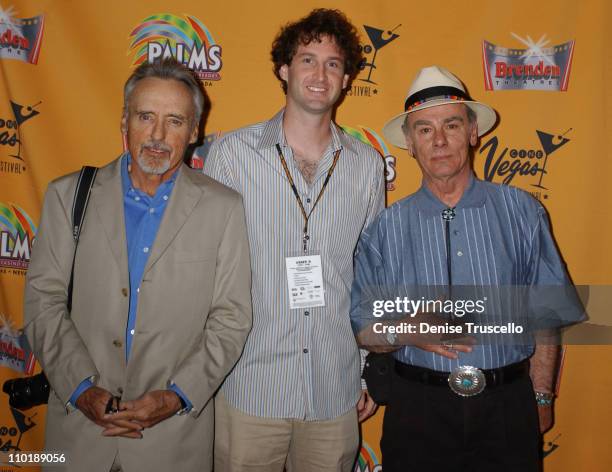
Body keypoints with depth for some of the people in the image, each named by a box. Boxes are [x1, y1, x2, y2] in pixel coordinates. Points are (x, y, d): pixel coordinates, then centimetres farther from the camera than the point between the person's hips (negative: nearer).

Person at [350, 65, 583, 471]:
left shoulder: (521, 211, 0)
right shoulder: (387, 227, -3)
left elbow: (545, 313, 3)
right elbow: (362, 327, -2)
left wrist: (542, 397, 3)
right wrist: (405, 332, -20)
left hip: (508, 406, 1)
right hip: (419, 407, 0)